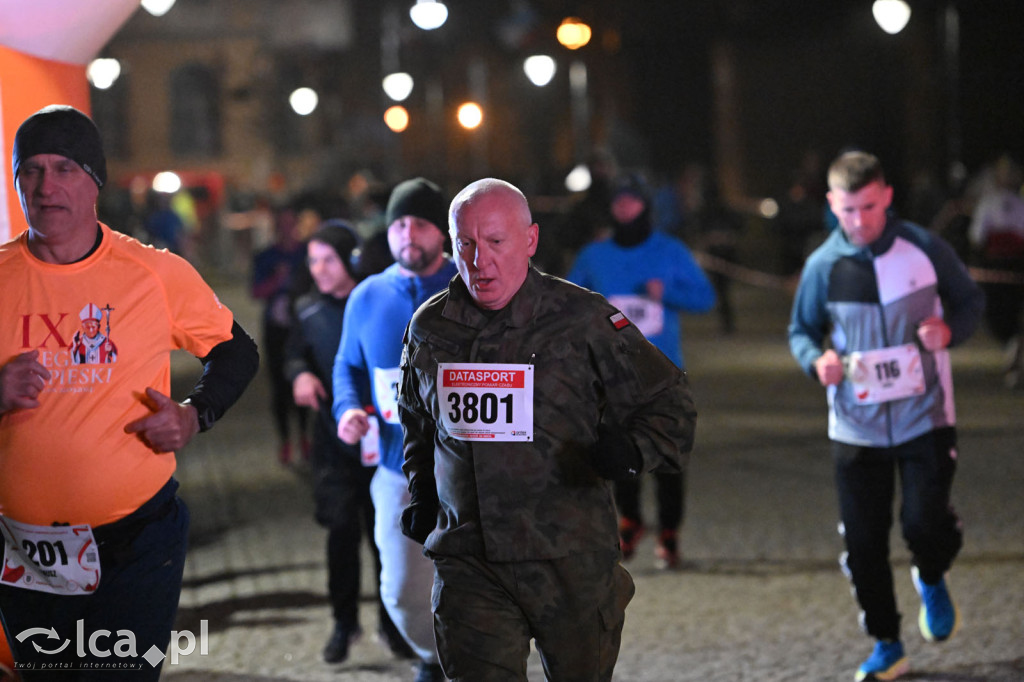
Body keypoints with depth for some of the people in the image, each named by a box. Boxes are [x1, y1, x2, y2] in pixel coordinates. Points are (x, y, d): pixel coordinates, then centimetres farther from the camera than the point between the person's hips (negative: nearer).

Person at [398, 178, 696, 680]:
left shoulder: (582, 319, -6)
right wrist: (421, 496, 18)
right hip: (468, 565, 2)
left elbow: (668, 402, 2)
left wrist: (631, 450, -17)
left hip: (571, 565, -2)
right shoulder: (429, 328, 7)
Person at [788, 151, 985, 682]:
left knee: (925, 522, -14)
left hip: (924, 415, -1)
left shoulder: (924, 248, -6)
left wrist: (950, 330, -15)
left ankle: (932, 581, 23)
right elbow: (801, 330, 9)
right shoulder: (823, 265, -4)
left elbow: (971, 299, 7)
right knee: (863, 541, 1)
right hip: (856, 424, 2)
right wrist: (816, 360, -13)